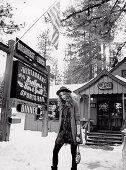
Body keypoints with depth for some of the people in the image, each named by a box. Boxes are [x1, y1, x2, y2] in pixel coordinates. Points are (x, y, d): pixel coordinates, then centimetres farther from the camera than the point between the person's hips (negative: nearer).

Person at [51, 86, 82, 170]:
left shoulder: (74, 104, -5)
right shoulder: (62, 105, 10)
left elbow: (78, 119, -9)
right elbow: (61, 119, 14)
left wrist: (78, 134, -13)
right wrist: (59, 131, 10)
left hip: (72, 131, -5)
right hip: (62, 131, 5)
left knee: (73, 153, 6)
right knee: (55, 151, 2)